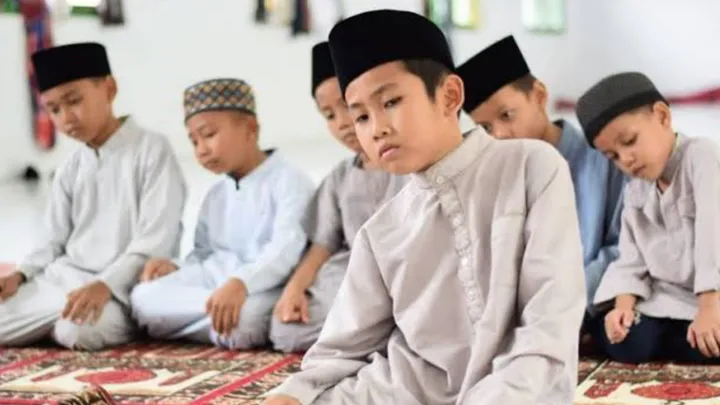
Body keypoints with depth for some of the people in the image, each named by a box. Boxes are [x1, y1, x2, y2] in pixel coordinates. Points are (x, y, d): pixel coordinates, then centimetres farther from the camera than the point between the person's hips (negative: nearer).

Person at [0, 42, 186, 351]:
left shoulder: (152, 150, -6)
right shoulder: (70, 170, 15)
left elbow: (155, 241, -14)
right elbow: (52, 241, 16)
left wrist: (105, 285, -26)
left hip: (122, 285, -6)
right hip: (63, 277, 6)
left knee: (79, 330, -36)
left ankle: (120, 321, -4)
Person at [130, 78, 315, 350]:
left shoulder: (289, 181, -5)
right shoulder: (215, 195, 21)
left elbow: (287, 247, -20)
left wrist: (241, 283, -37)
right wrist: (176, 269, 2)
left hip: (265, 287, -7)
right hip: (215, 282, 7)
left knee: (241, 320, -41)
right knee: (144, 297, -18)